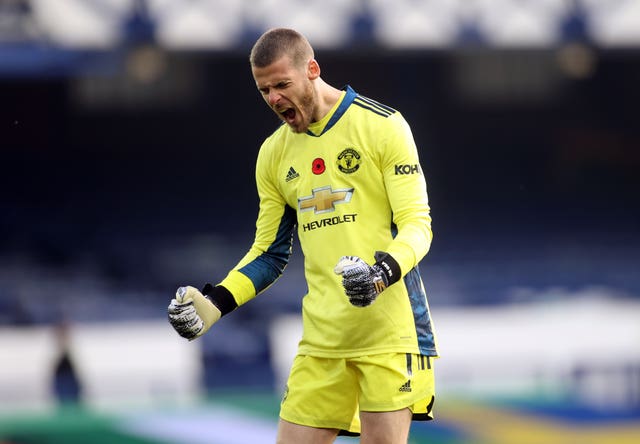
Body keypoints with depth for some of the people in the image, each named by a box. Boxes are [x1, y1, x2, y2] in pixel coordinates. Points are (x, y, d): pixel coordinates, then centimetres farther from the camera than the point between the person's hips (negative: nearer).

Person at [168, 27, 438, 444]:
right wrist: (214, 303, 2)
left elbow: (417, 223, -9)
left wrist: (383, 273, -29)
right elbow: (270, 251, 18)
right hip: (320, 342, 5)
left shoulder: (382, 126, -5)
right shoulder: (274, 153, 12)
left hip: (390, 334, -5)